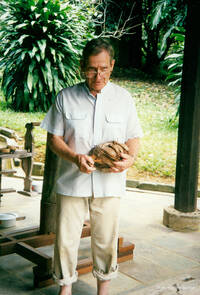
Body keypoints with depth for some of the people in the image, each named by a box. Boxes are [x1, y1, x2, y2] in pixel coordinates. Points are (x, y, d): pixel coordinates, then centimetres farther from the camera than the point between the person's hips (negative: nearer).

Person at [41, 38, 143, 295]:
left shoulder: (123, 98, 4)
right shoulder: (65, 97, 1)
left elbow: (134, 137, 11)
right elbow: (53, 138, 2)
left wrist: (130, 158, -12)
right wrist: (74, 157, -17)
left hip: (109, 184, 1)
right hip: (71, 182, 0)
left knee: (106, 239, 10)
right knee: (65, 238, 3)